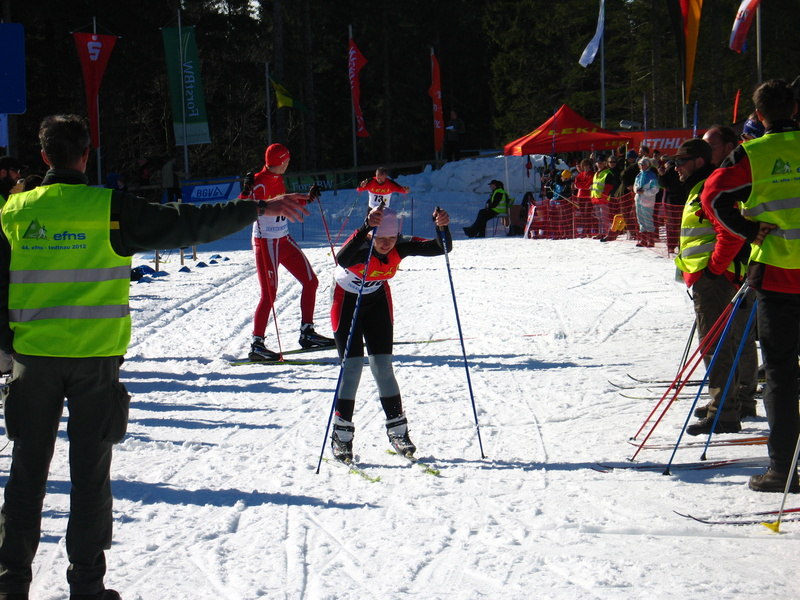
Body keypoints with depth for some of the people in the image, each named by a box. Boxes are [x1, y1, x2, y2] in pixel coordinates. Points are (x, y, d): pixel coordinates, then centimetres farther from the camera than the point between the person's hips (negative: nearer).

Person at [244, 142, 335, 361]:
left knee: (311, 281, 11)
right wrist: (246, 193, -42)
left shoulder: (278, 179, 10)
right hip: (267, 243, -9)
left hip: (284, 240, 9)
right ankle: (256, 344, -6)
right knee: (269, 293, -12)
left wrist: (307, 198, 24)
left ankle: (307, 332, 20)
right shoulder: (260, 182, -17)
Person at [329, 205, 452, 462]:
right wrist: (366, 228, -70)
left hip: (378, 301, 3)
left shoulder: (400, 247, -21)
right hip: (347, 301, -3)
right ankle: (341, 435, 0)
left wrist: (442, 228, -46)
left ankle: (397, 430, 11)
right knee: (352, 366, -9)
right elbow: (342, 259, -58)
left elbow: (441, 248, -25)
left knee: (382, 366, -1)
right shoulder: (361, 248, -34)